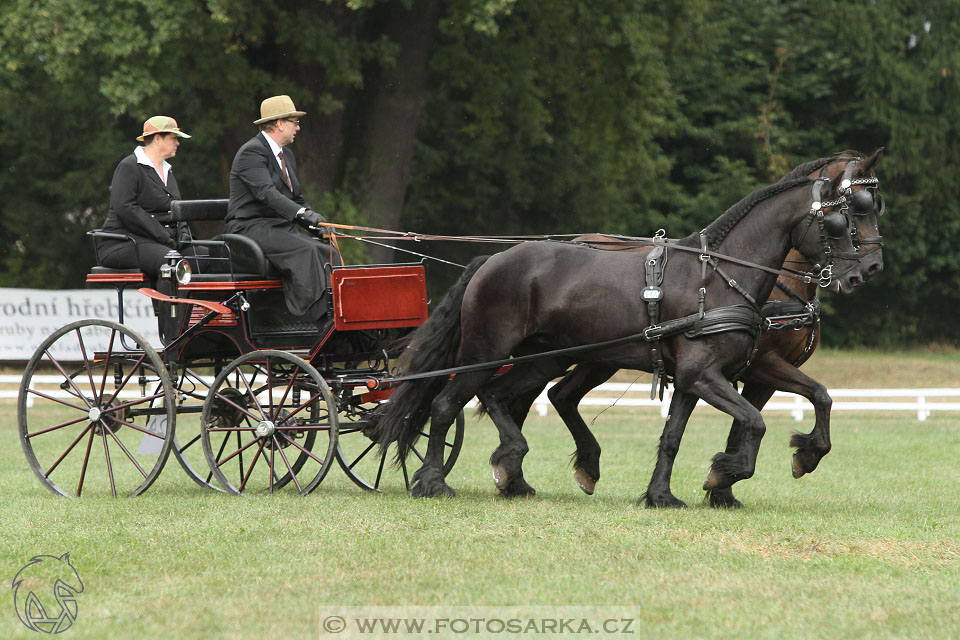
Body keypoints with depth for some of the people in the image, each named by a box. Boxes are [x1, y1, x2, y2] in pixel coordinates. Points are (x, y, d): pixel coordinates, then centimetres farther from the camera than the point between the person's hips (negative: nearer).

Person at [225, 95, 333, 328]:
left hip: (281, 227, 9)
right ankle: (323, 320, -35)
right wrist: (302, 213, -38)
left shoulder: (287, 155, 20)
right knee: (305, 251, -30)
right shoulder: (252, 152, -11)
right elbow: (266, 192, -26)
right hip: (250, 228, -9)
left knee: (327, 252, -14)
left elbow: (296, 198, 24)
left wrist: (320, 225, 6)